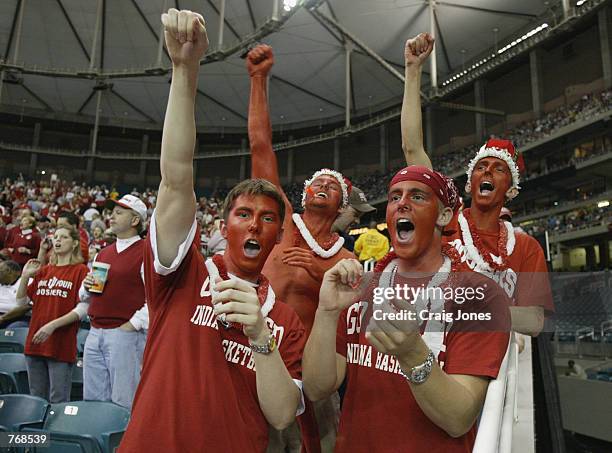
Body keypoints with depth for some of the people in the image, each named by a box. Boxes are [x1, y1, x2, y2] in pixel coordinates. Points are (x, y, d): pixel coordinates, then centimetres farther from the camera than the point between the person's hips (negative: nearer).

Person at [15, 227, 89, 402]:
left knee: (58, 401, -1)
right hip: (35, 342, 6)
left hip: (62, 345, -6)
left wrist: (53, 325, -19)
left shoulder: (80, 270, -5)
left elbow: (82, 309, -12)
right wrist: (25, 276, 2)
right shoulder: (43, 270, 15)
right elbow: (21, 301, 15)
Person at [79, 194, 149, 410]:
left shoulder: (146, 253, -7)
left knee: (123, 402, 1)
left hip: (125, 334, -7)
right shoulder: (103, 254, 17)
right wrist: (87, 287, 4)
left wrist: (133, 324, -16)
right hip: (95, 334, 7)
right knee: (92, 399, 14)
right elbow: (86, 297, 25)